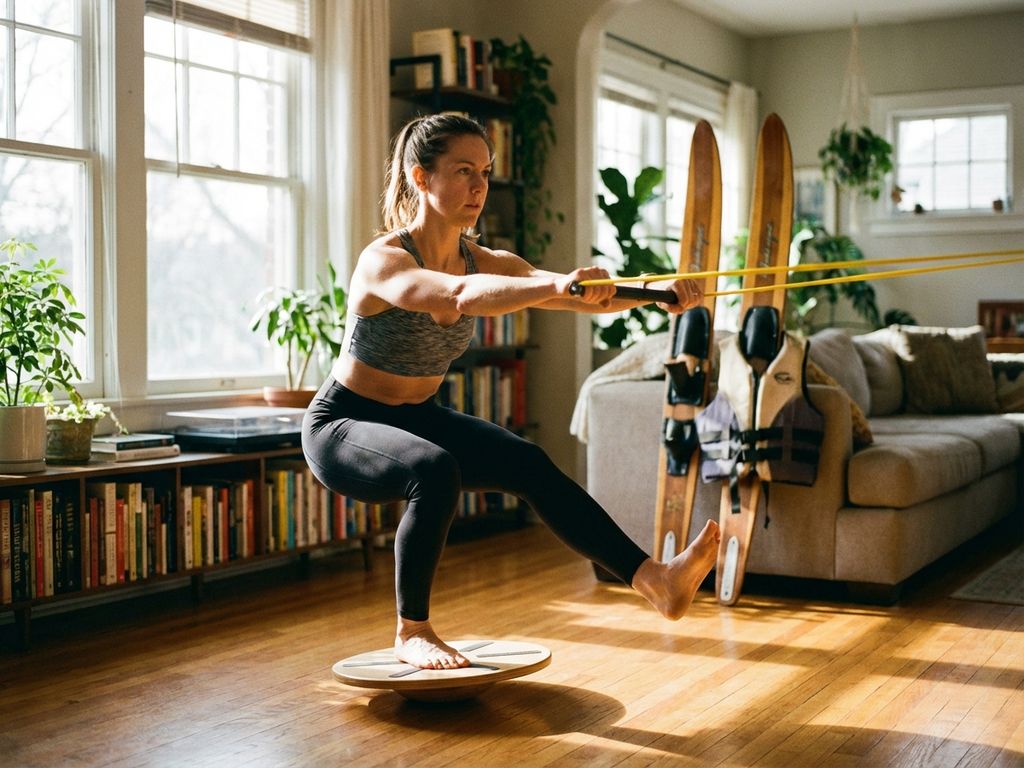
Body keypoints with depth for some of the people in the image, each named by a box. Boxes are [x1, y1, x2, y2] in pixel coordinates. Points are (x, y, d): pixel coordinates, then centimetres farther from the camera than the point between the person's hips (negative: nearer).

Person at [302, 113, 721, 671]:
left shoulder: (483, 262, -5)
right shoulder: (383, 262, -26)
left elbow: (585, 297, -17)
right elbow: (460, 295, -48)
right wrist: (556, 285, -63)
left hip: (418, 418, 6)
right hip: (343, 427, -6)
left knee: (530, 466, -16)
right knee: (436, 472, -34)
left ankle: (654, 579, -18)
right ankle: (411, 632, -15)